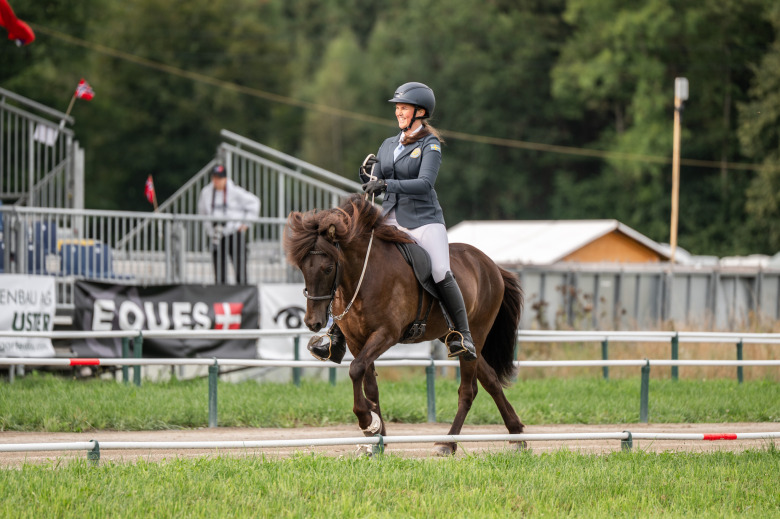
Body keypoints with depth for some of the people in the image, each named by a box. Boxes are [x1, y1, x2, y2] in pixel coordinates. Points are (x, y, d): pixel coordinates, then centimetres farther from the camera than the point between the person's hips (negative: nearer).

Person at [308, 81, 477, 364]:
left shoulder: (430, 145, -4)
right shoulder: (389, 145, 14)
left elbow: (425, 183, -18)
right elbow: (375, 187, 16)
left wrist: (387, 184, -30)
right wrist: (368, 176, -7)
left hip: (423, 219, -5)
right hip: (390, 219, 5)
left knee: (441, 274, -21)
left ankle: (464, 337, -13)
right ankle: (336, 339, 1)